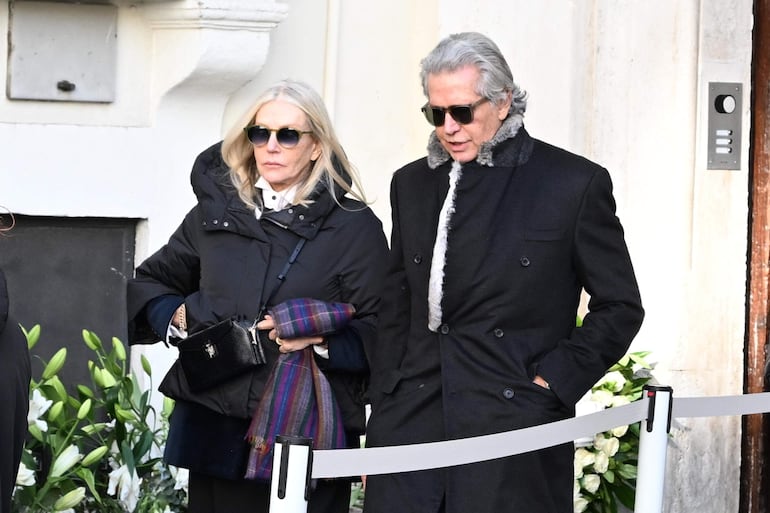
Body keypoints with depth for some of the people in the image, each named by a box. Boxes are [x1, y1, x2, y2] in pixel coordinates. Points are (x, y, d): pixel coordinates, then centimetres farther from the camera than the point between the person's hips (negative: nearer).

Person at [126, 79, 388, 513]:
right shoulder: (217, 210, 12)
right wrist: (175, 317, 5)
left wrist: (320, 338, -20)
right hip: (213, 429, 3)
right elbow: (151, 282, 25)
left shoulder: (354, 226, 1)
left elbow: (378, 334, -3)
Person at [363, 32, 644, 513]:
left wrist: (553, 384, -5)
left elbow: (620, 307, 4)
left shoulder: (576, 183, 0)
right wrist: (379, 428, 12)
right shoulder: (412, 184, 15)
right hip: (413, 428, 4)